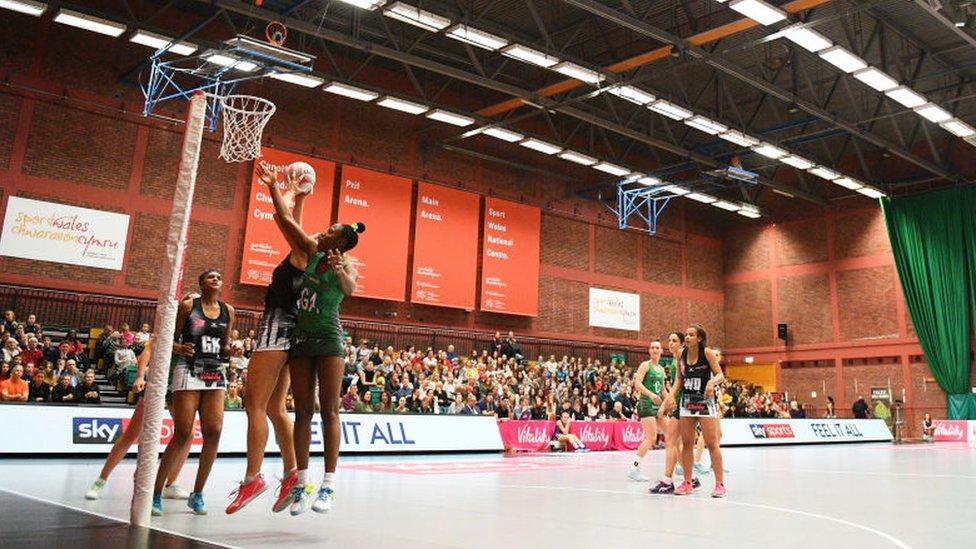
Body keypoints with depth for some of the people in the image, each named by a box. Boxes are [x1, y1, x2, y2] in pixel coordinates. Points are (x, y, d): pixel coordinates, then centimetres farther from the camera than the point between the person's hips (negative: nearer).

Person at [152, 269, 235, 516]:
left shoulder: (228, 311, 12)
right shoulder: (188, 306, 1)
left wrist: (228, 350, -3)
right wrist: (179, 348, -17)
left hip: (216, 375, 4)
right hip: (189, 372, -4)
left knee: (213, 432, -7)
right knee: (182, 434, -8)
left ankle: (197, 494, 6)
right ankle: (156, 494, 4)